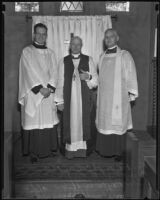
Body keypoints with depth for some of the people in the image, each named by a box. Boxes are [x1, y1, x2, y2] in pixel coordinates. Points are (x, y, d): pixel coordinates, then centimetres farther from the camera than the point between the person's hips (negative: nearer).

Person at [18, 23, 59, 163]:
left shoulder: (50, 53, 12)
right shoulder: (27, 51, 0)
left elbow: (54, 72, 4)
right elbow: (30, 72, -9)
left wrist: (49, 88, -11)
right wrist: (40, 88, -16)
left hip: (49, 92, 4)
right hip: (33, 93, -3)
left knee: (49, 121, 6)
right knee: (33, 121, -1)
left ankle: (49, 148, 19)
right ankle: (33, 152, 9)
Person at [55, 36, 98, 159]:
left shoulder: (88, 60, 5)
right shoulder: (64, 61, 5)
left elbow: (96, 80, 5)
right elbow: (60, 82, 2)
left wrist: (88, 77, -17)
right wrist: (59, 101, -2)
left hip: (84, 98, 0)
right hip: (69, 98, 0)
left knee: (83, 121, 2)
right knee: (70, 122, 1)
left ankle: (82, 148, 12)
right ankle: (70, 149, 10)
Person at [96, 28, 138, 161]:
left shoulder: (124, 55, -3)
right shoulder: (103, 57, 12)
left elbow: (131, 75, -5)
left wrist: (132, 94, -8)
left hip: (119, 96, -4)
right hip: (104, 97, 5)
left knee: (118, 122, 1)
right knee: (104, 122, 8)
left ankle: (119, 151, 15)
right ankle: (106, 150, 21)